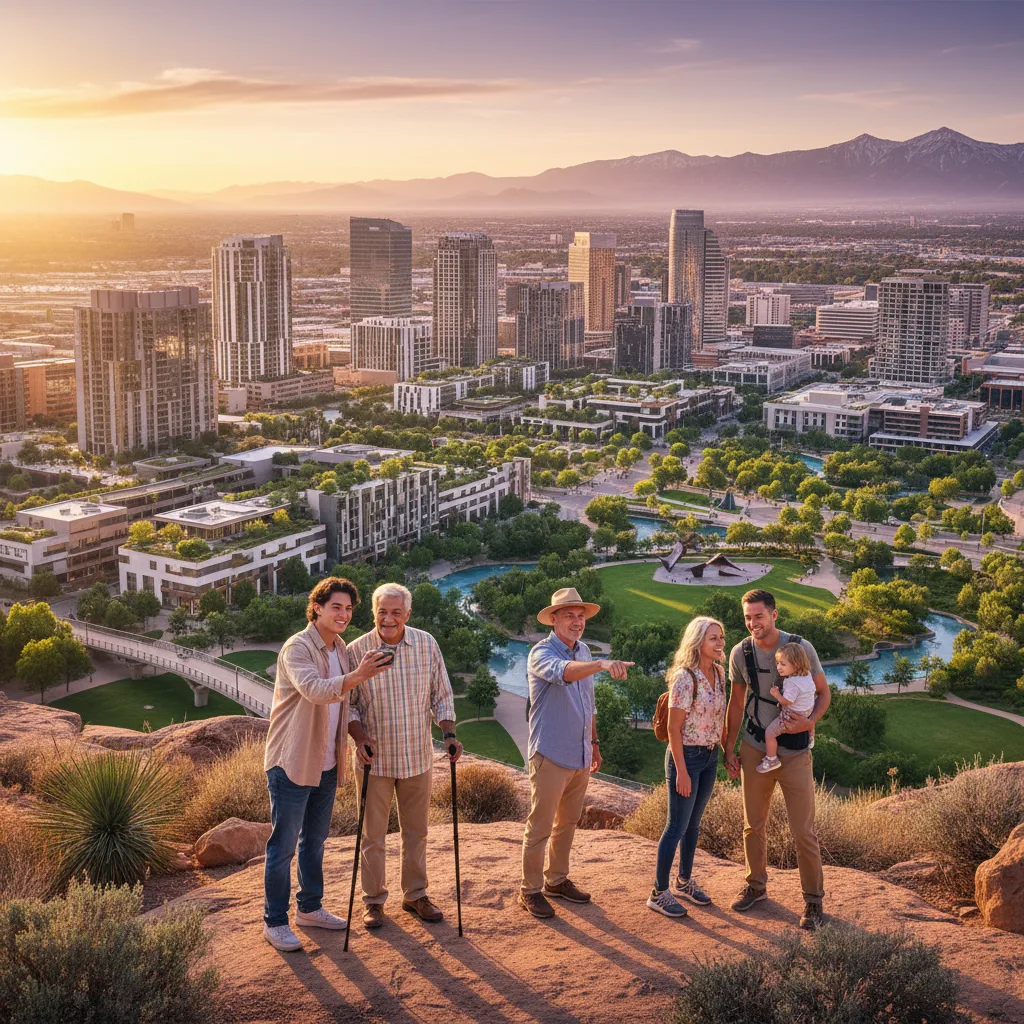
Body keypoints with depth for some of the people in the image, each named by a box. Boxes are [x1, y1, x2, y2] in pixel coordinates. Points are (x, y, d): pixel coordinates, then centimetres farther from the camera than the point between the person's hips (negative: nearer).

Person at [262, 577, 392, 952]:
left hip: (325, 764, 8)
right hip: (292, 763, -8)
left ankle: (310, 908, 32)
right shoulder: (297, 648, -16)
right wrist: (357, 675, -46)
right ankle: (274, 922, 9)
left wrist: (341, 757, 18)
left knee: (314, 841, 19)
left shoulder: (341, 649, 10)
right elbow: (315, 690, -34)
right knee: (283, 846, 0)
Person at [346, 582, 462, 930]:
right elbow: (347, 704, -3)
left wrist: (449, 734, -6)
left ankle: (415, 895, 29)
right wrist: (360, 737, -18)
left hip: (418, 757, 2)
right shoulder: (357, 650, -10)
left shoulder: (427, 645, -3)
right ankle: (374, 900, 21)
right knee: (373, 834, 7)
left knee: (416, 832, 14)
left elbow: (441, 695, 5)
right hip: (375, 759, -2)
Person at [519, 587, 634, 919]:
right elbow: (563, 672, -39)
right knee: (540, 827, 0)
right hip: (550, 756, -7)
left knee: (567, 823, 18)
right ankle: (530, 890, 11)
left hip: (580, 756, 8)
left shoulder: (583, 651, 10)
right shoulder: (542, 653, -15)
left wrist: (593, 742, 21)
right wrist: (602, 664, -53)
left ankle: (556, 880, 32)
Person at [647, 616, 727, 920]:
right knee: (677, 826, -1)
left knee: (693, 823, 18)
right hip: (686, 756, -7)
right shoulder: (684, 678, -21)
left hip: (710, 756, 7)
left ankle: (685, 880, 33)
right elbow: (674, 729, -19)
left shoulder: (718, 673, 3)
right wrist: (681, 771, -18)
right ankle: (659, 893, 9)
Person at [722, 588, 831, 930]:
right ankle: (756, 886, 33)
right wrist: (728, 749, 9)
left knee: (803, 831, -1)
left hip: (794, 752, -3)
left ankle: (813, 899, 14)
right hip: (755, 749, 3)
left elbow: (823, 692, -1)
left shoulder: (800, 648, -11)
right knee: (753, 826, 13)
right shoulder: (740, 653, -2)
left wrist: (811, 720, -22)